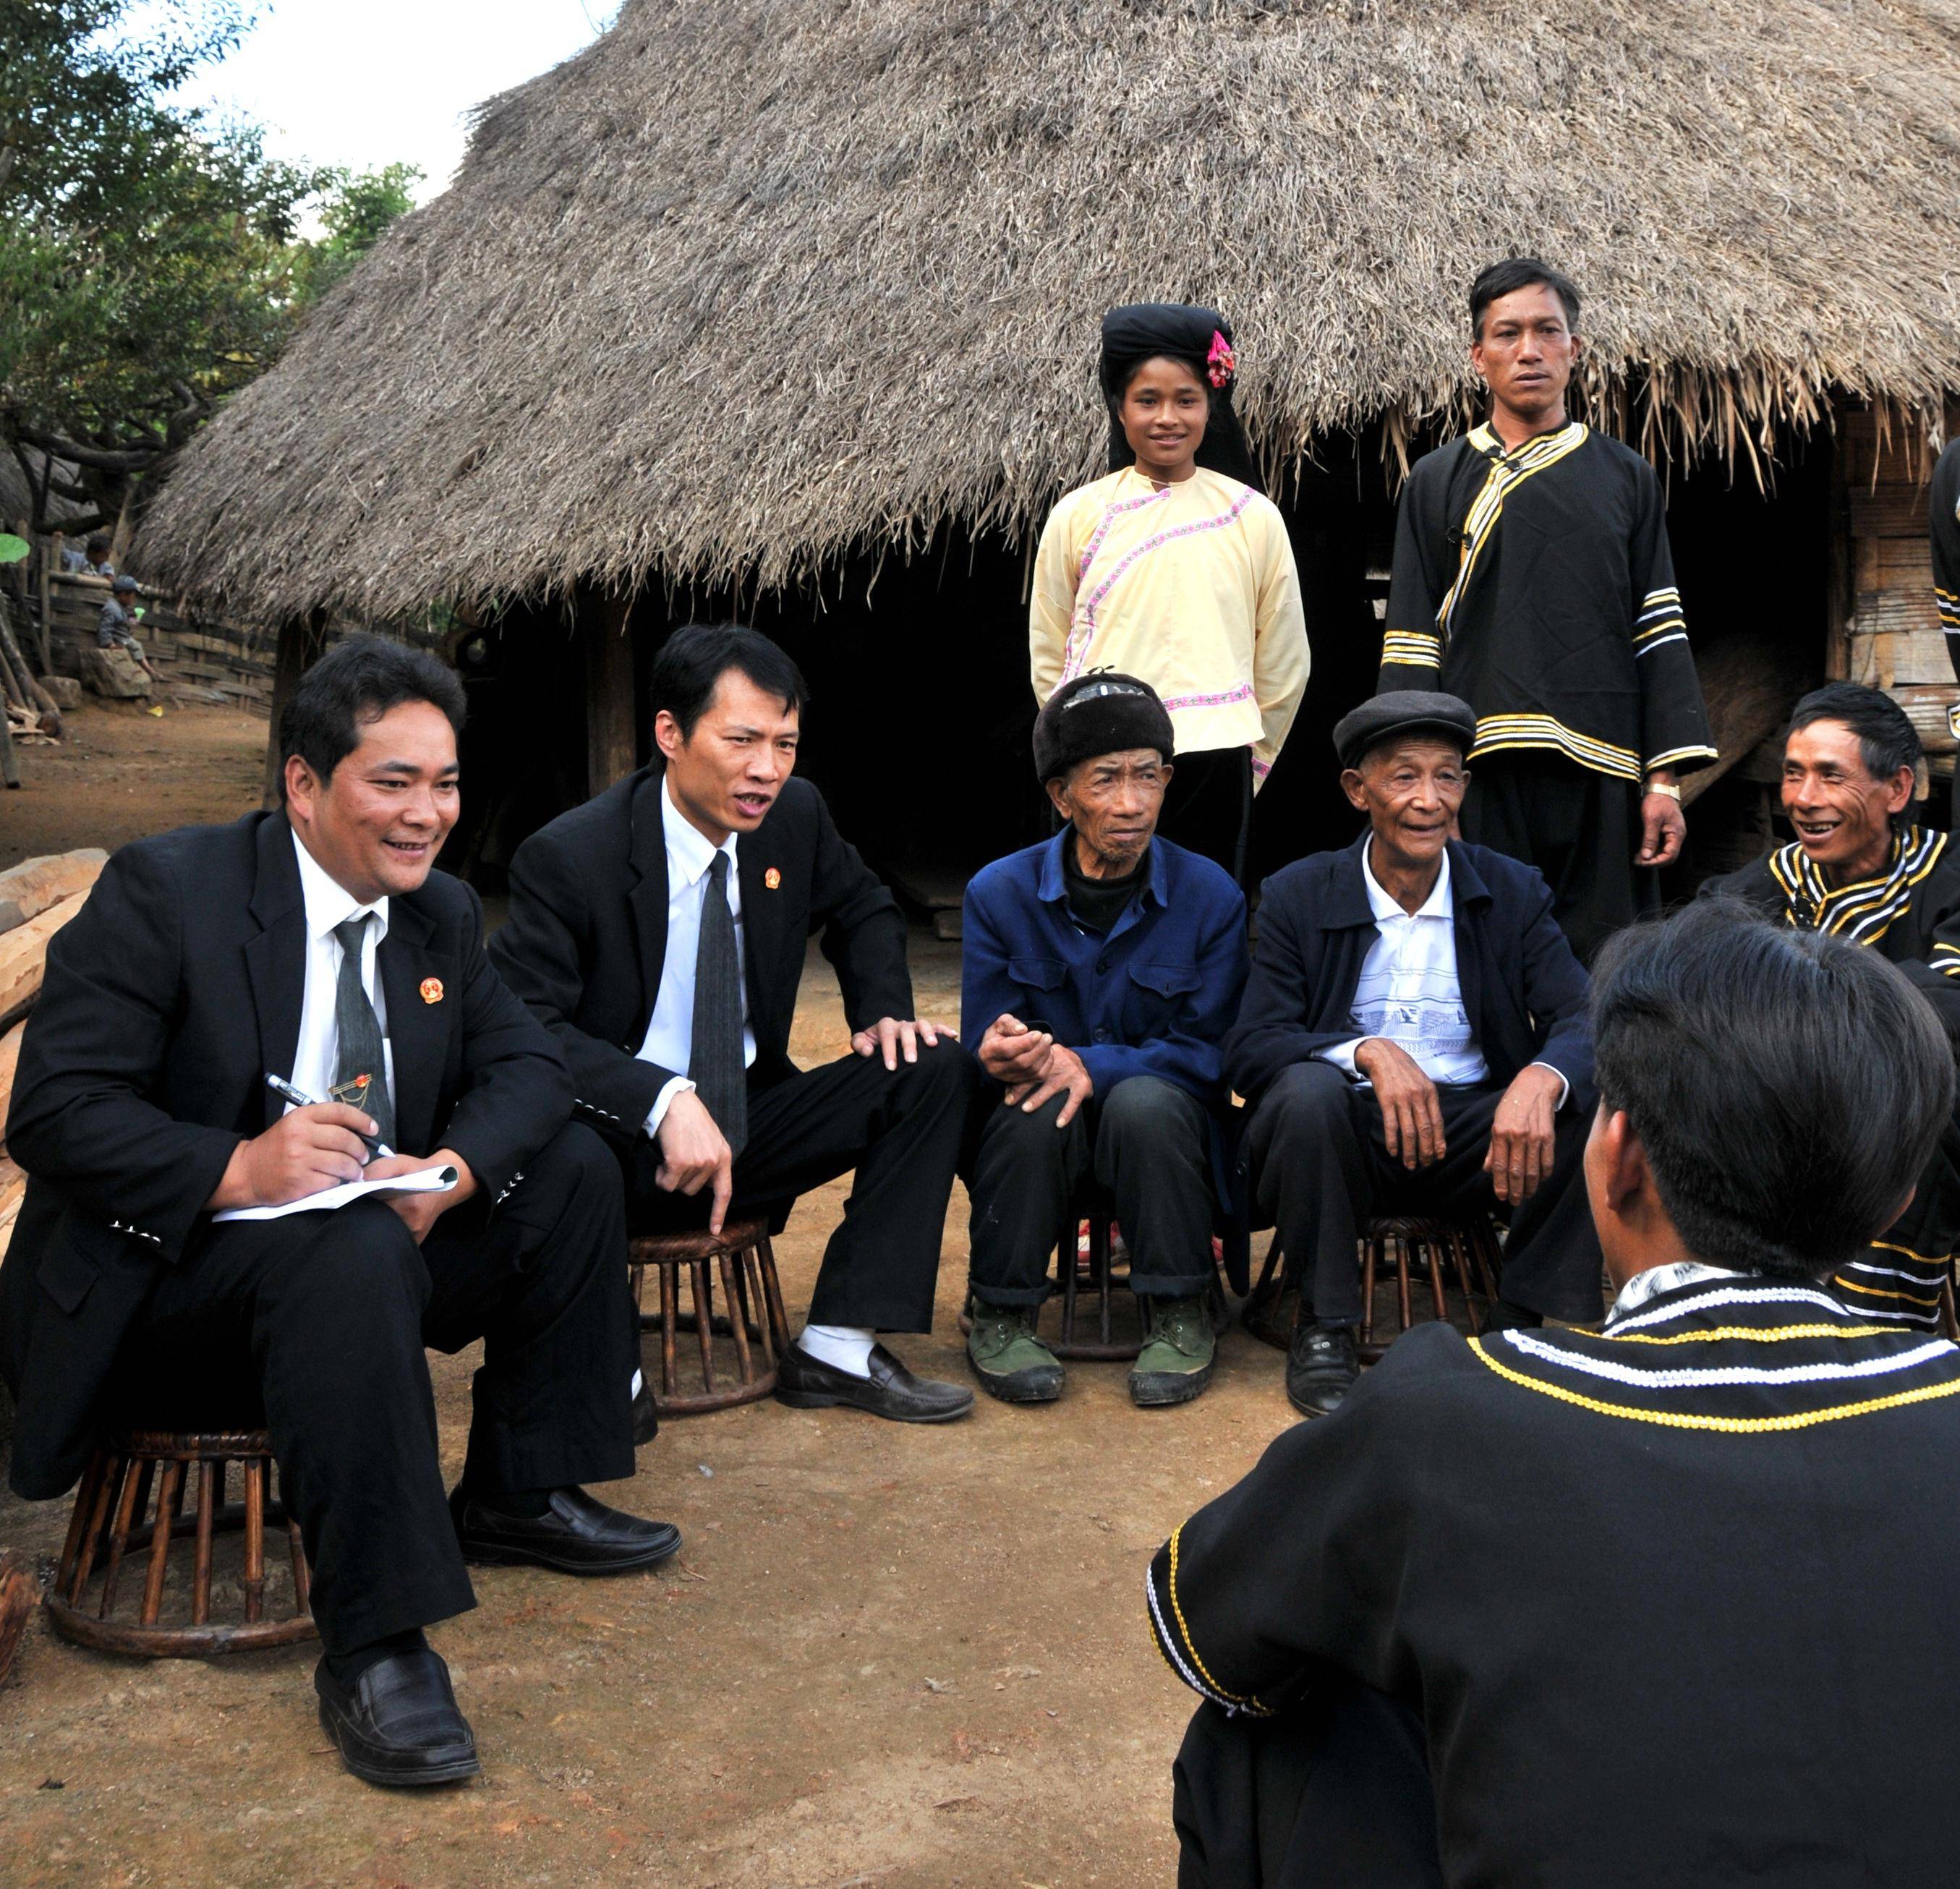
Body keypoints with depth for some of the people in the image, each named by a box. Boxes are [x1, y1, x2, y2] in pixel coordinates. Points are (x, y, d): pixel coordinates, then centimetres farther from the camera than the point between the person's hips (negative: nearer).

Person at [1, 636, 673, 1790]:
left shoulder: (443, 916, 6)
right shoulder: (165, 892, -15)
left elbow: (527, 1067, 3)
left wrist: (452, 1169, -20)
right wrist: (237, 1170, -35)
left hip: (370, 1241, 8)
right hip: (161, 1279, -7)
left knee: (575, 1172, -3)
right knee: (355, 1251, -36)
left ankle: (519, 1496, 10)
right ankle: (375, 1648, -32)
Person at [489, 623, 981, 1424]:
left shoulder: (795, 816, -1)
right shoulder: (567, 859, -17)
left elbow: (861, 910, 20)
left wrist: (885, 1008, -2)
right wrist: (666, 1101, -36)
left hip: (751, 1124, 6)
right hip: (623, 1150, -6)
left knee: (935, 1070, -12)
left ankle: (837, 1352, -13)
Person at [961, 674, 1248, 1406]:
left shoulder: (1210, 896, -6)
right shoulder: (999, 893, -4)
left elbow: (1209, 1051, -10)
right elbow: (987, 1050, -5)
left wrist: (1090, 1065, -26)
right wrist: (1004, 1054, -32)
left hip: (1163, 1120, 0)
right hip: (1038, 1132, 1)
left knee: (1144, 1102, -33)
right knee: (1033, 1109, -33)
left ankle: (1180, 1316, -14)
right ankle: (1002, 1316, -12)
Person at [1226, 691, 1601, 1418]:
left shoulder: (1514, 893, 4)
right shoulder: (1299, 896, -1)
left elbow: (1584, 1021, -8)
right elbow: (1249, 1050, -11)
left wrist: (1540, 1079, -33)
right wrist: (1369, 1051, -30)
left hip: (1480, 1137, 2)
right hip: (1350, 1135, -1)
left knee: (1596, 1102, -24)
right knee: (1306, 1092, -33)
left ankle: (1526, 1320, -8)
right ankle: (1323, 1327, -15)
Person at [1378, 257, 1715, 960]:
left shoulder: (1624, 477, 12)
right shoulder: (1438, 482, 9)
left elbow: (1660, 631, 8)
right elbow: (1410, 645, 6)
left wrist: (1665, 779, -1)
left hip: (1602, 771, 1)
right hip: (1483, 770, -1)